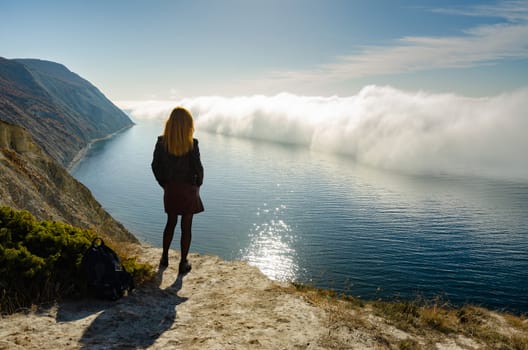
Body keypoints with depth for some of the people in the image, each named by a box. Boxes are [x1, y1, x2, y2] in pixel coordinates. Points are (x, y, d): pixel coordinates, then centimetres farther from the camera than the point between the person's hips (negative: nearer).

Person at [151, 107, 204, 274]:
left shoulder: (161, 142, -6)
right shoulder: (191, 144, -17)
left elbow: (155, 166, -1)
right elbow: (198, 168, -13)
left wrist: (164, 184, 11)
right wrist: (197, 184, 5)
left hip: (170, 189, 4)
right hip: (188, 189, -3)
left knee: (171, 223, 22)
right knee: (186, 226, 8)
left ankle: (164, 258, 30)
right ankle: (183, 264, 15)